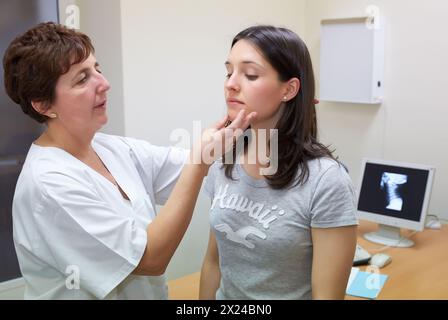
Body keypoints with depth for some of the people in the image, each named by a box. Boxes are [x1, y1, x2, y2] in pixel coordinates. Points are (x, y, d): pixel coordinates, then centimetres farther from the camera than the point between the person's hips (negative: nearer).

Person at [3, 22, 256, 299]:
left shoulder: (113, 148, -3)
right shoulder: (48, 184, -26)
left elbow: (191, 168, -7)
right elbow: (150, 259, -27)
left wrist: (240, 122, -23)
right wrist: (200, 158, -30)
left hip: (147, 290, 7)